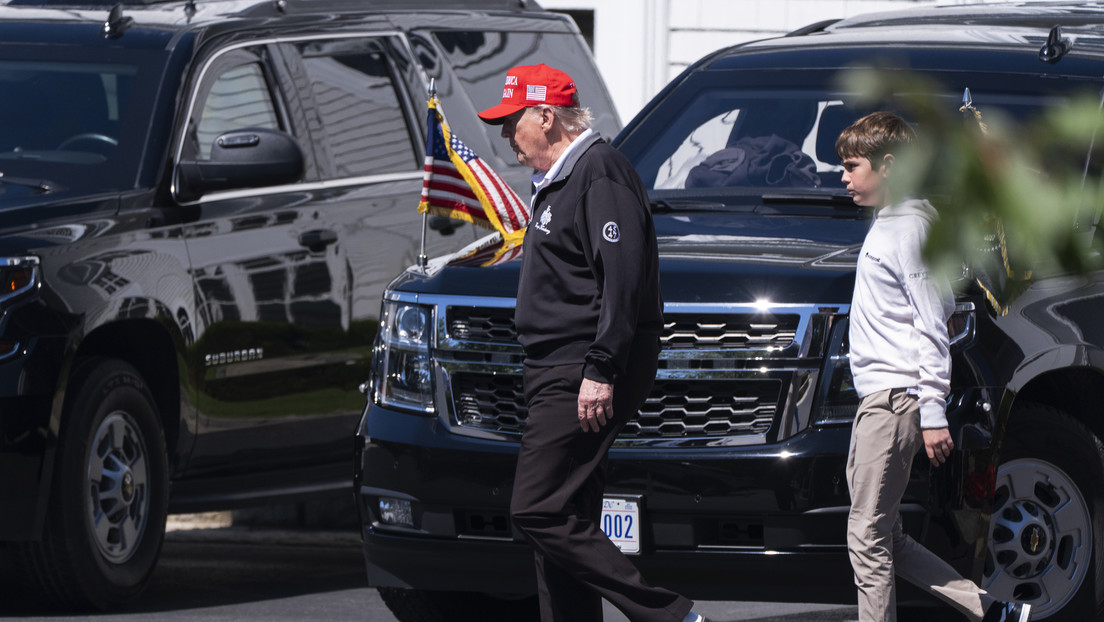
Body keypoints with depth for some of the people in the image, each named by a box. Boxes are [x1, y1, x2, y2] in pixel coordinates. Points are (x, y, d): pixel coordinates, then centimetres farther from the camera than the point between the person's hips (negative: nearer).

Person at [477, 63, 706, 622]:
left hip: (582, 375, -11)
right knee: (564, 521, 10)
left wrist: (600, 371, -26)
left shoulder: (599, 173, -14)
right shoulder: (558, 181, 20)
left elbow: (623, 276, -22)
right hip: (558, 372, 11)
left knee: (538, 512, -15)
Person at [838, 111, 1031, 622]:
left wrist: (933, 412, -20)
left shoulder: (909, 228, -11)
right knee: (884, 540, 10)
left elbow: (931, 328, -16)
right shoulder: (886, 224, 18)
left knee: (868, 537, -8)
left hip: (894, 398, -10)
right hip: (879, 396, 10)